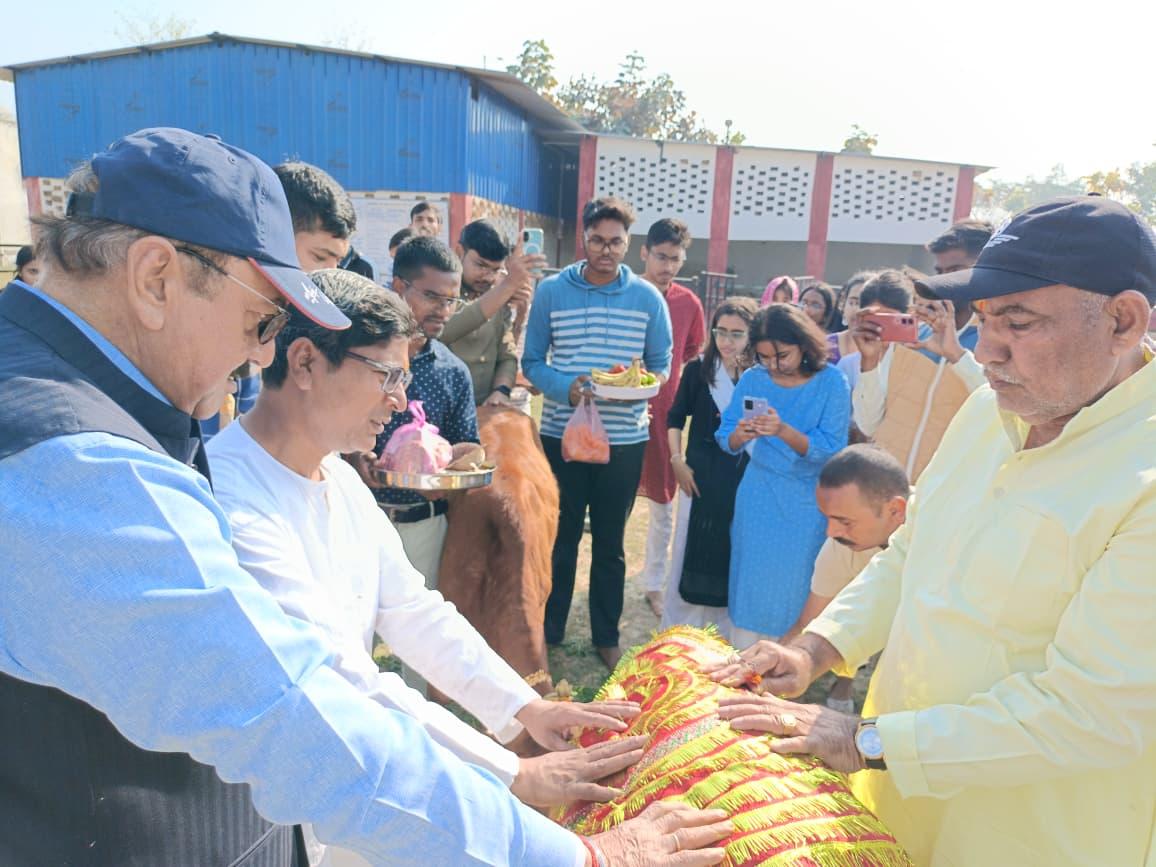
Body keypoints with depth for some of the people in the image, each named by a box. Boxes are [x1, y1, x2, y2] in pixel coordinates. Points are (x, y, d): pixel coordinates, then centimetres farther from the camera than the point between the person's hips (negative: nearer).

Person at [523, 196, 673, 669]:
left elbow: (661, 365, 4)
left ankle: (606, 634, 29)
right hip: (561, 433, 0)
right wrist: (566, 387, -19)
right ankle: (548, 631, 29)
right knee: (559, 538, 11)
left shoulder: (648, 298, 1)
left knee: (610, 542, 13)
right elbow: (532, 362, 0)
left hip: (624, 438, 0)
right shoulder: (551, 291, 0)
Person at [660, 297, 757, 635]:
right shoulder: (698, 370, -2)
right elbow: (676, 418, 6)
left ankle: (722, 633, 26)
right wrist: (677, 461, -3)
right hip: (701, 474, 0)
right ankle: (676, 630, 23)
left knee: (733, 555, 9)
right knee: (692, 551, 7)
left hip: (745, 478, 0)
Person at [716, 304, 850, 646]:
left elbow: (831, 449, -17)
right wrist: (740, 435, -27)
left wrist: (784, 431, -32)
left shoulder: (832, 383, -10)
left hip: (809, 502, -2)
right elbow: (725, 440, -3)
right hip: (758, 495, 2)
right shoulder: (752, 380, -2)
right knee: (750, 579, 5)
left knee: (795, 584, 5)